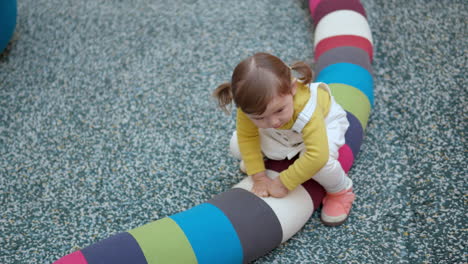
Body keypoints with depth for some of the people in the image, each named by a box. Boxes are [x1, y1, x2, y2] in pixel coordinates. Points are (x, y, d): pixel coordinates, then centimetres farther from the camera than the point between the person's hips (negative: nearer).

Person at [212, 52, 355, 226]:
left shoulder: (306, 109, -48)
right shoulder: (251, 107, -36)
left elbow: (317, 155, -49)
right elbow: (247, 138, -22)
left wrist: (283, 183, -38)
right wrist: (259, 177, -25)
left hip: (323, 122, -4)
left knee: (322, 163, -34)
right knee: (237, 146, -9)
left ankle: (340, 191, 1)